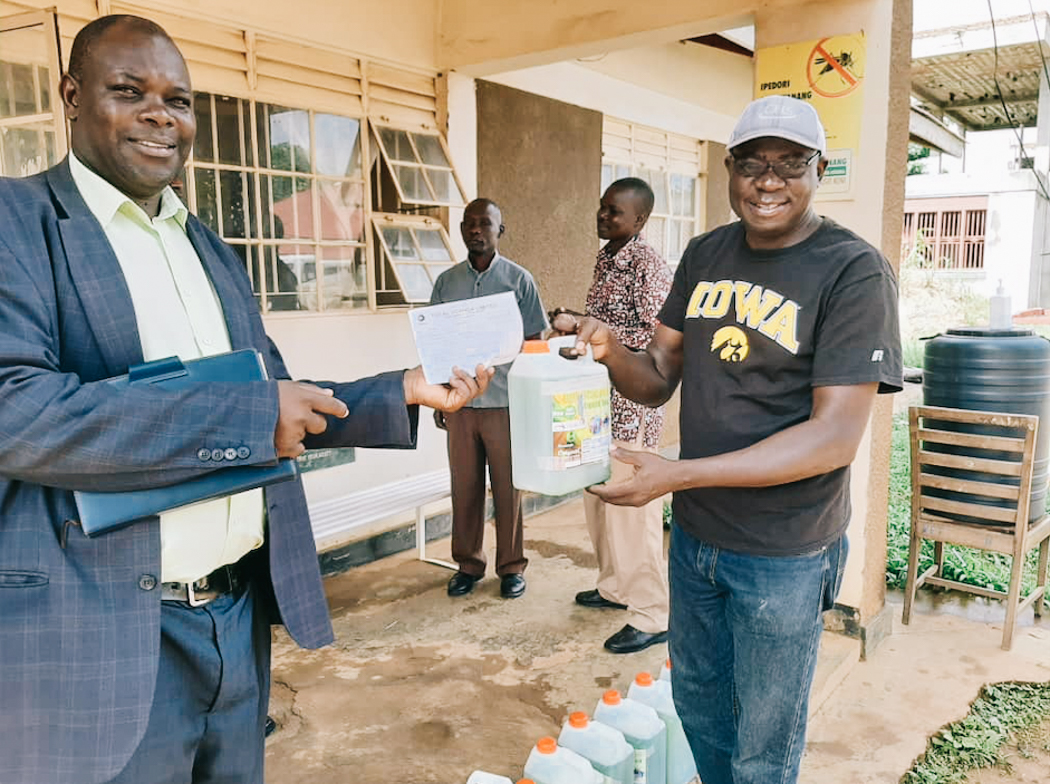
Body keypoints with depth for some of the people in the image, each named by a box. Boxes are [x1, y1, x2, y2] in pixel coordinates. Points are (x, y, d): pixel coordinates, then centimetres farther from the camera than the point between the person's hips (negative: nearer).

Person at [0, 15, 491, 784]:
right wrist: (254, 413, -20)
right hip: (100, 640, -6)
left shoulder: (212, 250, 13)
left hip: (240, 617, 7)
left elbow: (277, 403, 16)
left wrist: (404, 392, 3)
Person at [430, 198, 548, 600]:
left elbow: (534, 341, 2)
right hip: (459, 401, 3)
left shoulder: (519, 279, 0)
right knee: (464, 486, 9)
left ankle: (512, 566, 20)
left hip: (505, 401, -2)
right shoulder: (446, 281, 8)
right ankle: (468, 563, 24)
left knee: (508, 488, 5)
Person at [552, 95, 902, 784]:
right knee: (697, 700, 26)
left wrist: (680, 474, -28)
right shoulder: (705, 254, 3)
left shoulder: (854, 272, -16)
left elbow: (837, 435, -22)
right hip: (695, 533, 6)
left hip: (783, 554, -5)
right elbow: (660, 378, 4)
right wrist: (611, 352, -19)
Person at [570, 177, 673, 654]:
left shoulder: (648, 266, -14)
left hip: (632, 404, -9)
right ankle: (615, 587, 36)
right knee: (598, 501, 18)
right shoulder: (605, 260, 14)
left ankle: (651, 616, 9)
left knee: (632, 509, -4)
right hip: (600, 401, 9)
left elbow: (656, 338, -23)